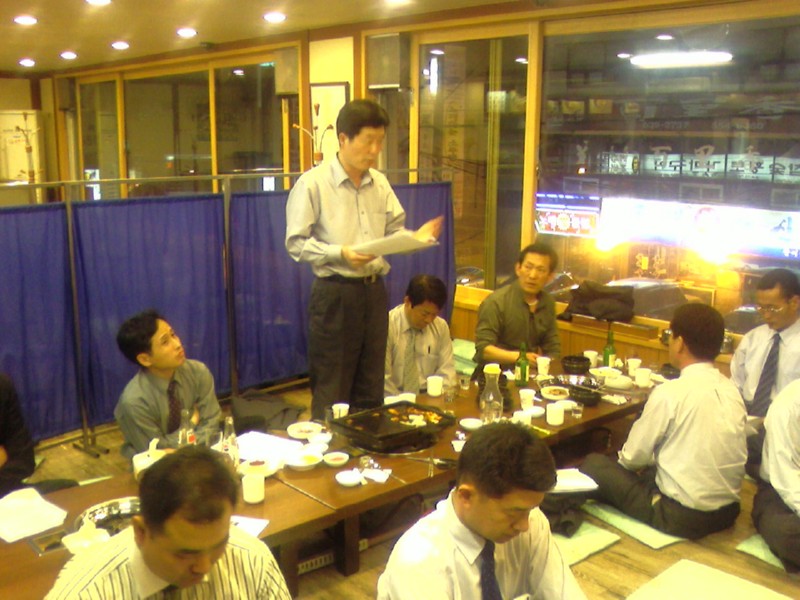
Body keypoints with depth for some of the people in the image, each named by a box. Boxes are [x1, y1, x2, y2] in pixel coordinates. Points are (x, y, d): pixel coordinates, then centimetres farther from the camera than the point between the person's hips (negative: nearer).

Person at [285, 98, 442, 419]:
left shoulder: (379, 183, 9)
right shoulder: (312, 184, -9)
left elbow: (394, 231, 12)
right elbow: (295, 243, -11)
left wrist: (416, 237, -9)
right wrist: (341, 253, -23)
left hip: (374, 290, 6)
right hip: (334, 293, -6)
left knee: (371, 387, 15)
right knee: (331, 392, 2)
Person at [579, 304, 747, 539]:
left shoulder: (670, 393, -18)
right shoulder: (731, 390, 0)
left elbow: (633, 457, -9)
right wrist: (655, 458, 18)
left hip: (681, 518, -7)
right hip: (728, 512, 7)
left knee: (594, 463, 6)